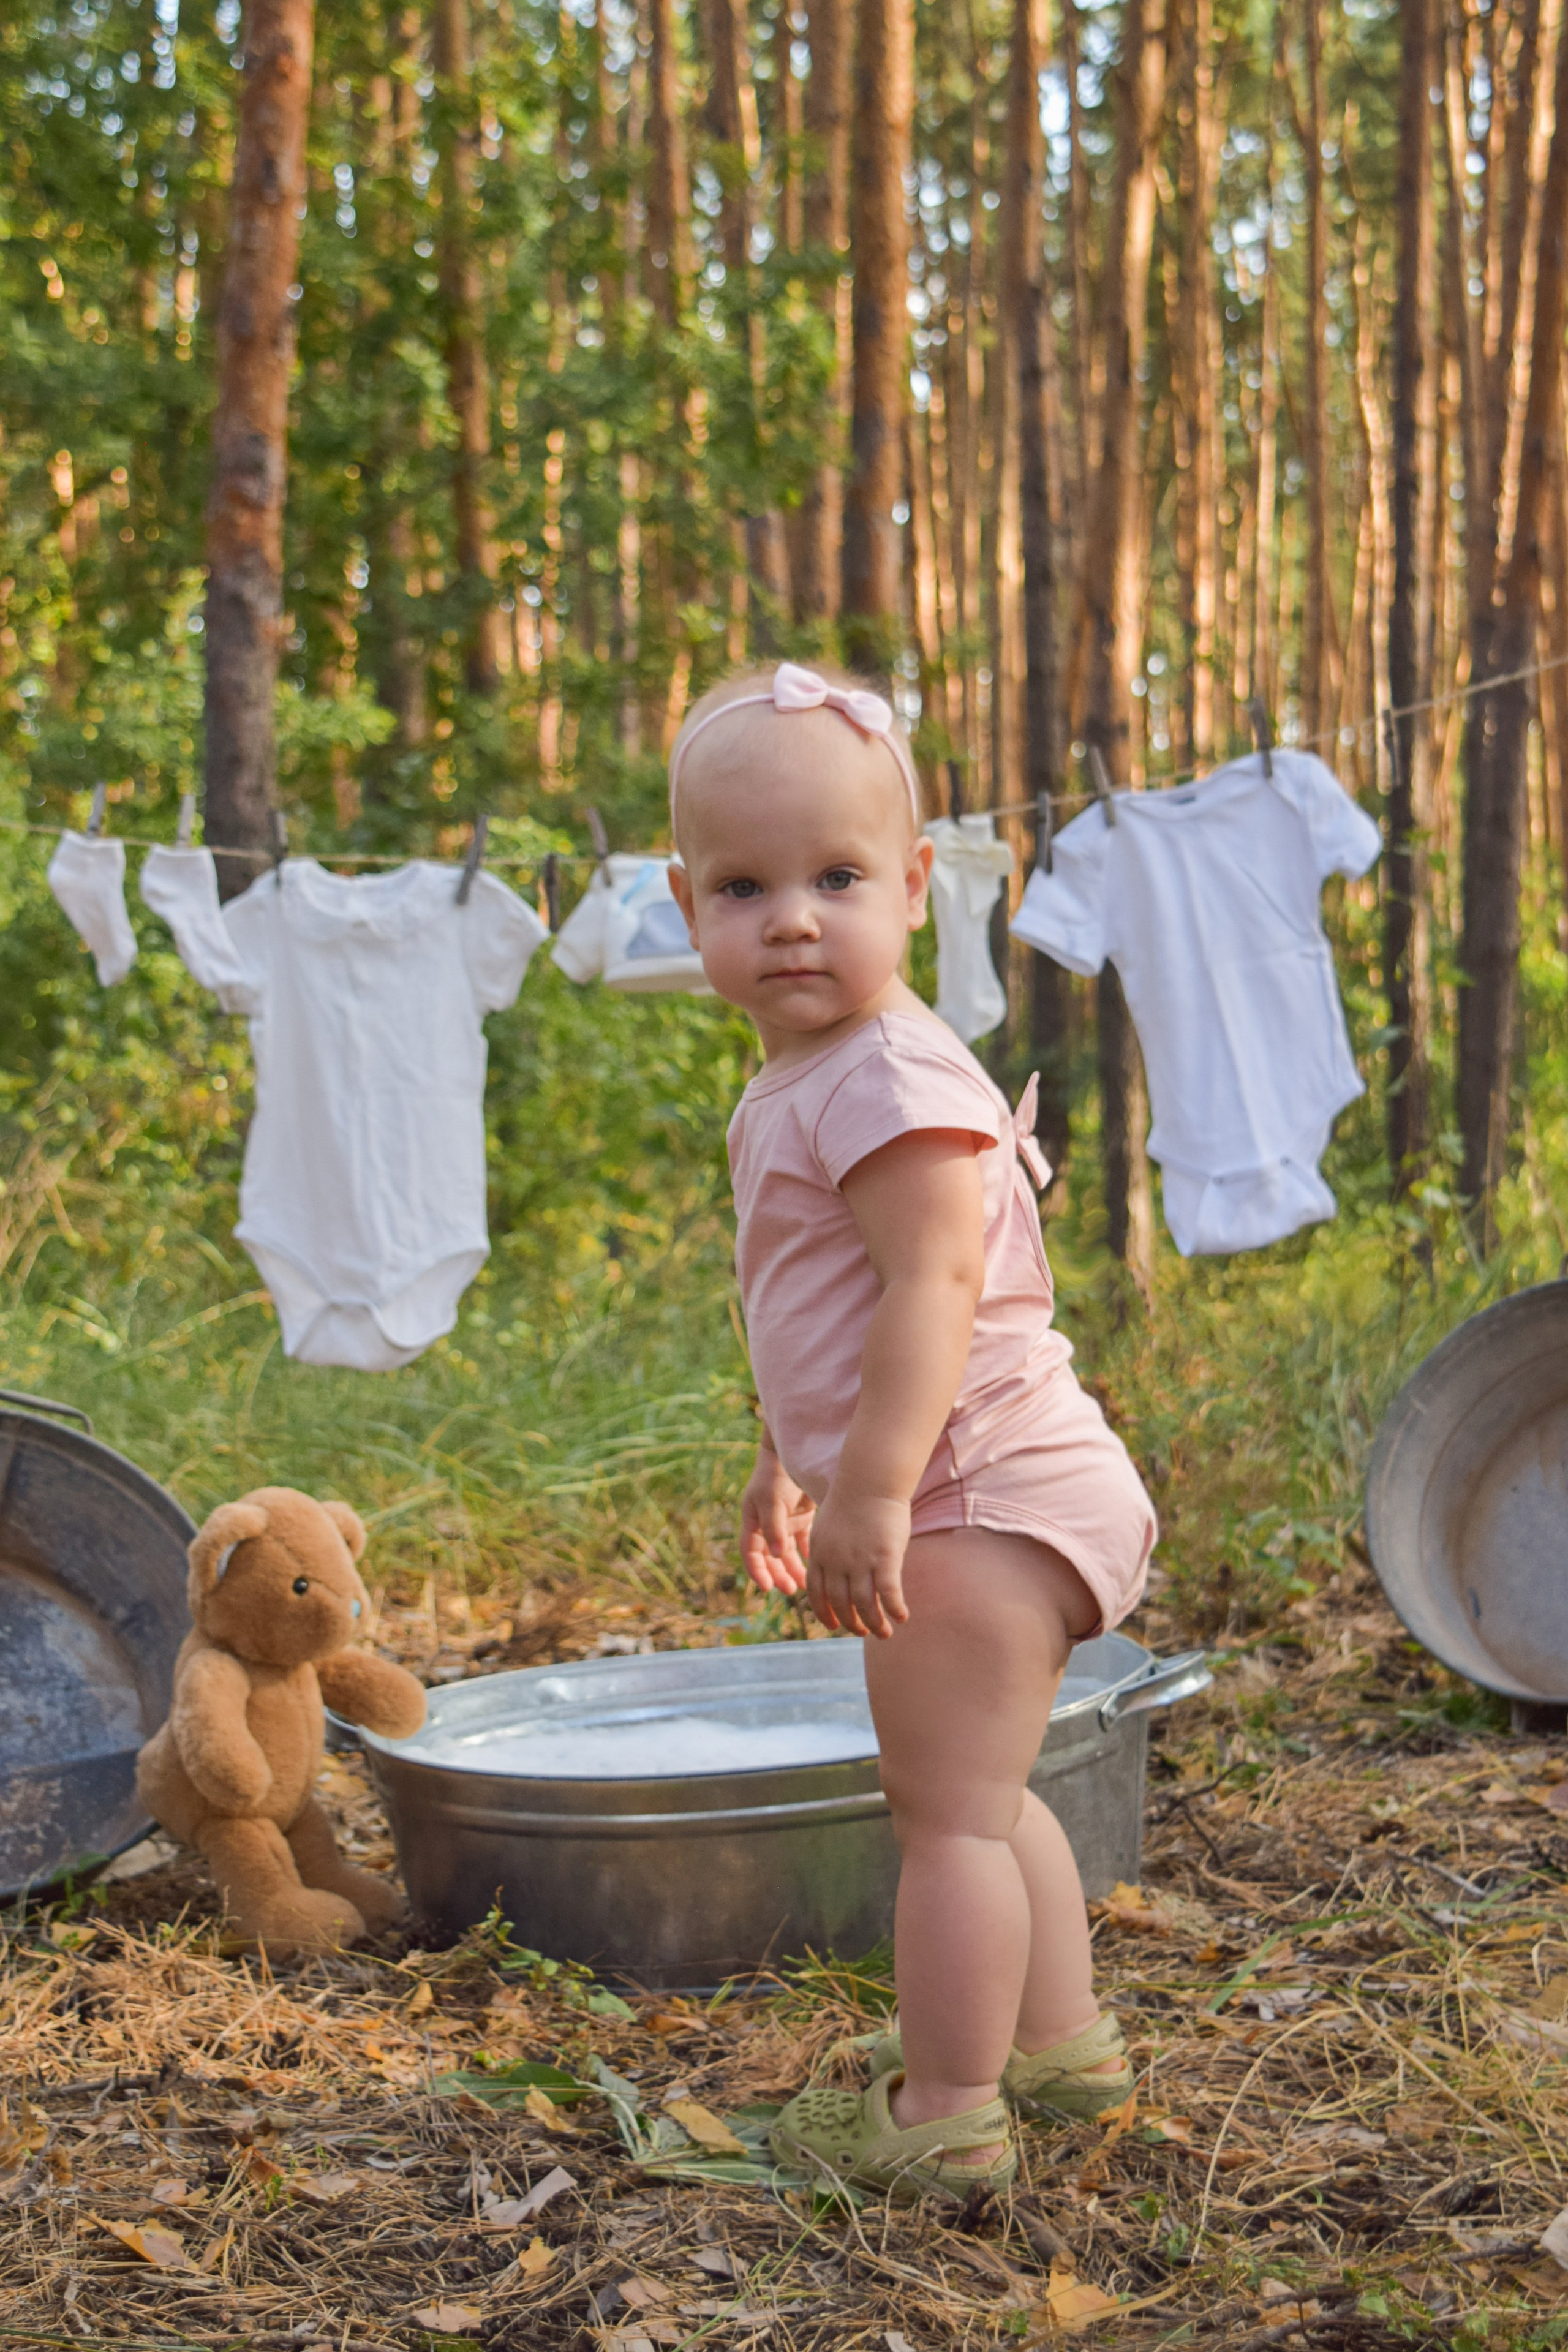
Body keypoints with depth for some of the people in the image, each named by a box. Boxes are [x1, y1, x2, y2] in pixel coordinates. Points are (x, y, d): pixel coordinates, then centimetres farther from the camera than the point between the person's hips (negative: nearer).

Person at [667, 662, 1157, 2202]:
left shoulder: (888, 1078, -20)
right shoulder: (802, 1083, 12)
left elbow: (935, 1287, -28)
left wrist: (872, 1492, -30)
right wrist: (788, 1465, 28)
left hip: (978, 1492, -11)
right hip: (993, 1498, 11)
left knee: (947, 1810, -3)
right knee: (978, 1796, 23)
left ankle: (946, 2117, 7)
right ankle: (1060, 2042, 38)